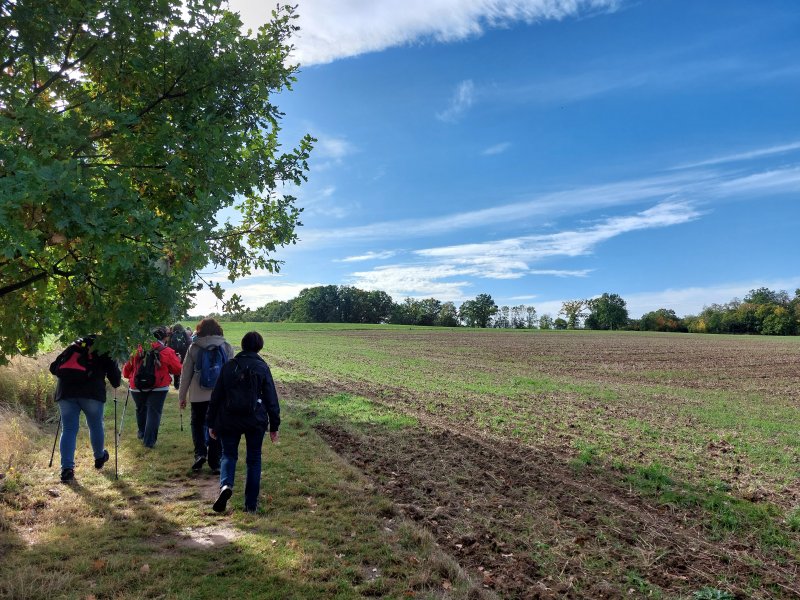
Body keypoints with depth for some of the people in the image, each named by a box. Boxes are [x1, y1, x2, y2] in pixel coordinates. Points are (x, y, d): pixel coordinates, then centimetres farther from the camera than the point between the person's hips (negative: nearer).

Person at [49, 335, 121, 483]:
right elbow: (114, 374, 11)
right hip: (91, 392, -2)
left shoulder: (73, 346, 24)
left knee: (68, 429, 6)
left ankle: (67, 468, -2)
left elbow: (53, 368, 23)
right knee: (96, 426, 16)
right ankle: (99, 458, 35)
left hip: (66, 391, 3)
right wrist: (116, 383, 32)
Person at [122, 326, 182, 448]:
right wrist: (177, 359, 17)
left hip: (137, 387, 3)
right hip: (158, 387, -3)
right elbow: (178, 370, -1)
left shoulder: (137, 349, 1)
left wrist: (128, 377, 26)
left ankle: (142, 433, 39)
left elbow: (127, 368, 6)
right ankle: (149, 440, -1)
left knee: (141, 410, 23)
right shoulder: (167, 352, -6)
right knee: (154, 412, 2)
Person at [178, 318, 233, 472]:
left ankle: (200, 453, 0)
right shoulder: (226, 347, 0)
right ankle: (215, 462, 13)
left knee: (198, 424, 18)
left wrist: (182, 396, 11)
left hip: (198, 395, -1)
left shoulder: (194, 348, -2)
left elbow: (186, 373, 3)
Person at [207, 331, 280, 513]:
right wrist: (274, 425, 4)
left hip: (229, 420, 1)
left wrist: (211, 423, 13)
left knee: (229, 454, 15)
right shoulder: (262, 367, -4)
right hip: (255, 421, -1)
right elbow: (271, 398, -3)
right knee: (254, 459, 12)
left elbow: (216, 396, 5)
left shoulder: (229, 366, 1)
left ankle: (225, 485, -15)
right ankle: (251, 503, 14)